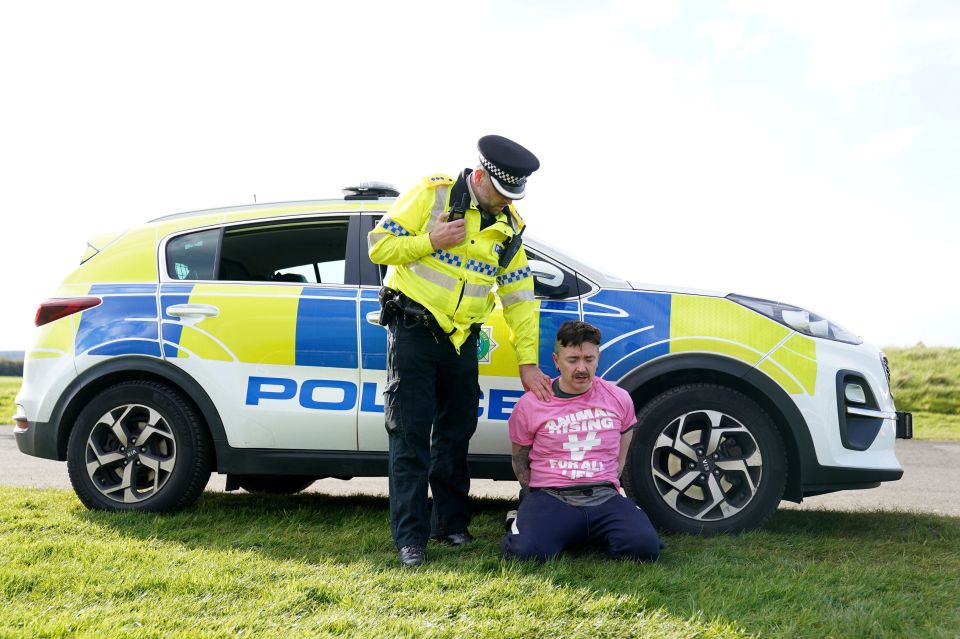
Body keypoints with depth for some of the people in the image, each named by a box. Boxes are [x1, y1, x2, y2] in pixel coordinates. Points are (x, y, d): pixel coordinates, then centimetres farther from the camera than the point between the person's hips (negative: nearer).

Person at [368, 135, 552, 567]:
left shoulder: (509, 227, 7)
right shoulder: (433, 194, -7)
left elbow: (519, 298, 9)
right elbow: (379, 244, -7)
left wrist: (527, 362, 4)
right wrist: (430, 241, -21)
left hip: (461, 339, 5)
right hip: (413, 332, -5)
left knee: (456, 432, 12)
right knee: (411, 434, -5)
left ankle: (451, 524, 24)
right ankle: (410, 535, 1)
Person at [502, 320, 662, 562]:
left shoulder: (619, 399, 9)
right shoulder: (529, 405, 3)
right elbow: (520, 462, 14)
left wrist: (604, 489, 12)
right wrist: (540, 502, 5)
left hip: (604, 498, 2)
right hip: (550, 497, -2)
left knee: (645, 547, -27)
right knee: (525, 551, -32)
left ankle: (595, 535, 5)